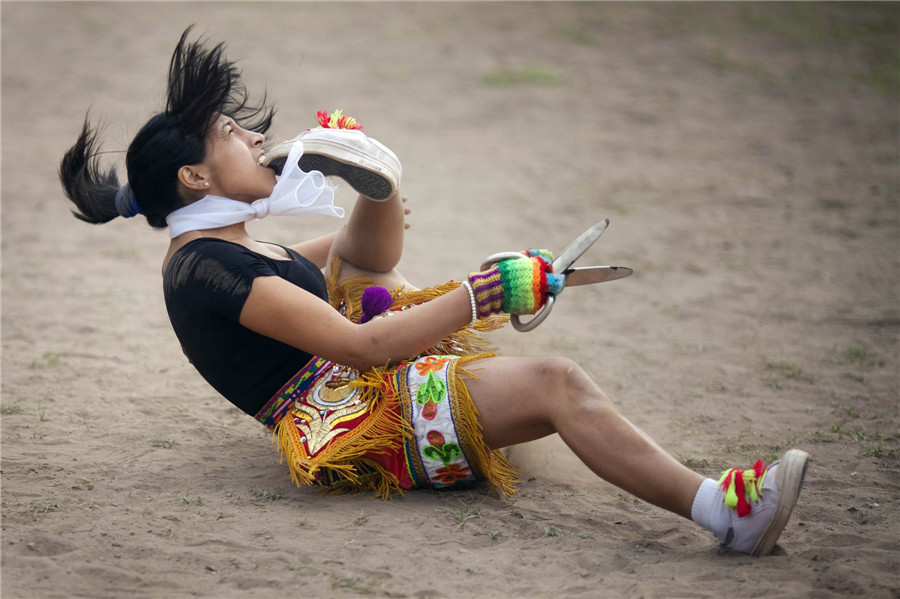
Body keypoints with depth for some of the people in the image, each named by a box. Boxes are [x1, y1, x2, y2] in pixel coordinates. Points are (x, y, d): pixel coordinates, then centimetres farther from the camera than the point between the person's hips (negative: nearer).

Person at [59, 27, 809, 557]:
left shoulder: (226, 248, 18)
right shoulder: (211, 268, -14)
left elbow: (371, 254, 29)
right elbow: (360, 346, -21)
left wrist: (377, 178, 9)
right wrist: (484, 296, -20)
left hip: (361, 381, 11)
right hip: (353, 418, -11)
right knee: (558, 382, -32)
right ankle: (722, 509, -44)